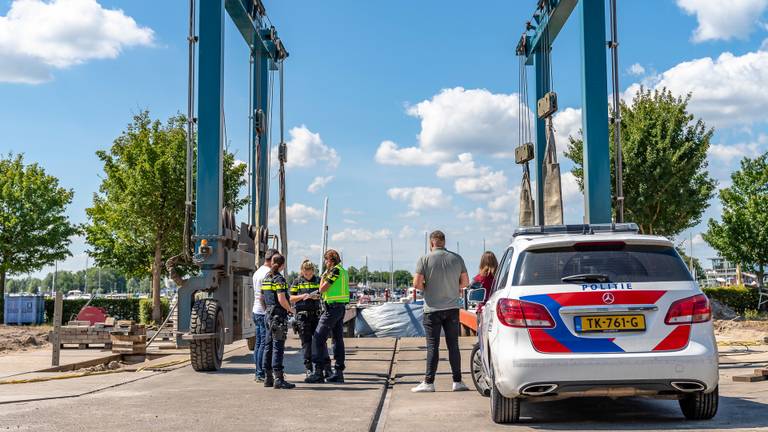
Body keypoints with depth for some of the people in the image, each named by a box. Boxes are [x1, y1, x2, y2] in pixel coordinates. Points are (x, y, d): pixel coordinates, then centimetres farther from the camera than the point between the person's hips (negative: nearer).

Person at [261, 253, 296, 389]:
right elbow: (282, 299, -20)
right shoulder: (279, 279, -13)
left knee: (269, 346, 11)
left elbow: (262, 298, 18)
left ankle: (268, 378, 15)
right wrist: (289, 309, -5)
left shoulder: (266, 278, 12)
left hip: (268, 314, 8)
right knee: (278, 347, -9)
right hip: (279, 315, -8)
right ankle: (278, 379, -11)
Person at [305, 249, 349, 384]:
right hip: (341, 307, 10)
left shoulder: (335, 271, -13)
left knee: (318, 338, -8)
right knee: (338, 339, 11)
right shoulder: (343, 271, 15)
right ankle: (339, 372, 13)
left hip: (333, 307, -10)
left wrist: (323, 276, 3)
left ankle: (318, 371, -11)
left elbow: (322, 289, -13)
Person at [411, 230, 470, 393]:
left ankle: (428, 382, 2)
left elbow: (417, 284, -13)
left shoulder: (425, 259, -8)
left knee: (432, 346, 0)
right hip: (452, 308, 3)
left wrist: (426, 287, 7)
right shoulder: (457, 258, 3)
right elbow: (465, 282, 6)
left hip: (432, 309, -3)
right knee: (453, 345, 8)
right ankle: (457, 382, 10)